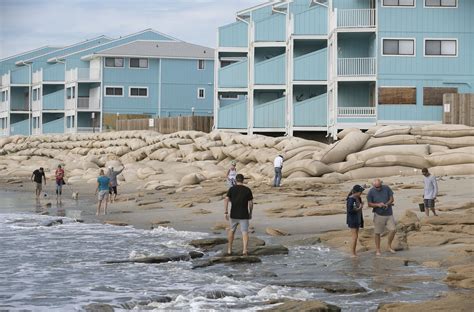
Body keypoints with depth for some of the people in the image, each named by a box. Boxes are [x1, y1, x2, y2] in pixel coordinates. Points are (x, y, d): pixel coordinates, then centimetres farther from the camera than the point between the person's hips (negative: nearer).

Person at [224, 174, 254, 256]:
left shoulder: (232, 189, -1)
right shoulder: (248, 190, -2)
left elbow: (226, 200, -11)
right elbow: (251, 203, -2)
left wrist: (226, 212, -9)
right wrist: (250, 213, 11)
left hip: (234, 215, 2)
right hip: (244, 215, -2)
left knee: (232, 230, 21)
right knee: (245, 232, -3)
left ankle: (229, 249, 25)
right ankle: (245, 250, -22)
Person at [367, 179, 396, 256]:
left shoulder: (386, 188, -2)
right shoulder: (371, 192, -7)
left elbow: (391, 199, 2)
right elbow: (369, 204, -5)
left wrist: (387, 204, -18)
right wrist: (378, 205, -22)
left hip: (389, 214, 2)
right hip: (378, 215, -2)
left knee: (393, 229, -4)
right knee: (377, 233, 3)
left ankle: (389, 246, 16)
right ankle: (377, 250, 15)